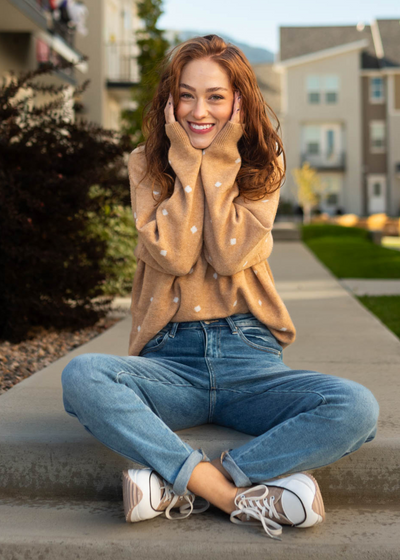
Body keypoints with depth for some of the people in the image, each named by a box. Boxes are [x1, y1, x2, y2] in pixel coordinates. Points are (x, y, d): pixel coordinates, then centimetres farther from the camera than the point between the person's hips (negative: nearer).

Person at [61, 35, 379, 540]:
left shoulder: (264, 167, 6)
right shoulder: (146, 164, 7)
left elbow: (230, 256, -10)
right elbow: (172, 257, -10)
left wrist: (219, 162, -7)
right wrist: (187, 162, -7)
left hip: (249, 356, 1)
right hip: (171, 358, 0)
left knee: (356, 408, -27)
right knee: (81, 377, -32)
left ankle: (178, 488, -25)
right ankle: (240, 494, -30)